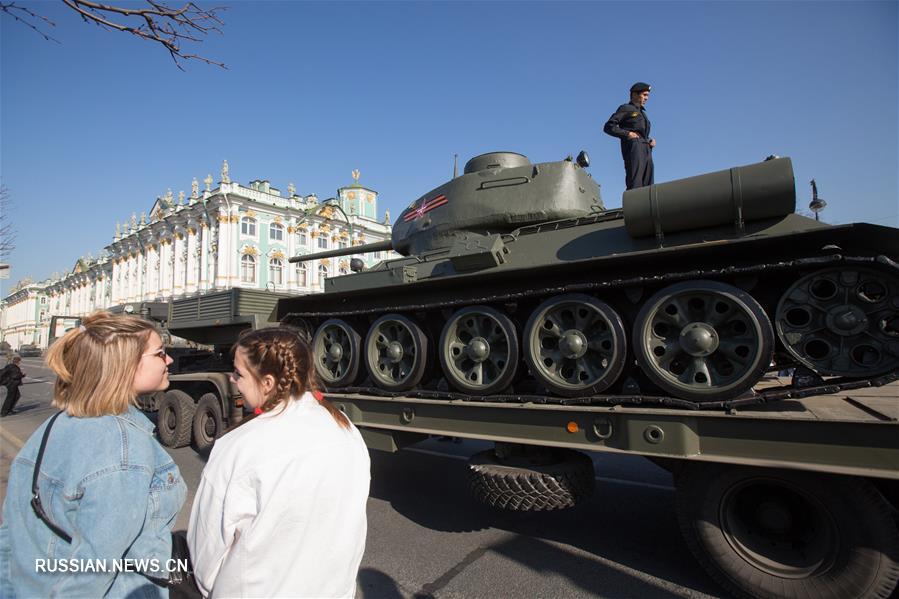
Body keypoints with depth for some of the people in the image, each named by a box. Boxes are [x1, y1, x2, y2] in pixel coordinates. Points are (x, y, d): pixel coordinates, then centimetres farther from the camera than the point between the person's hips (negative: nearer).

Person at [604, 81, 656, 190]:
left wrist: (651, 140, 11)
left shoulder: (642, 113, 33)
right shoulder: (625, 108, 10)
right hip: (633, 146, -8)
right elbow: (608, 127, -1)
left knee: (647, 184, -3)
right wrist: (627, 134, -12)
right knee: (635, 185, -22)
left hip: (646, 150, 8)